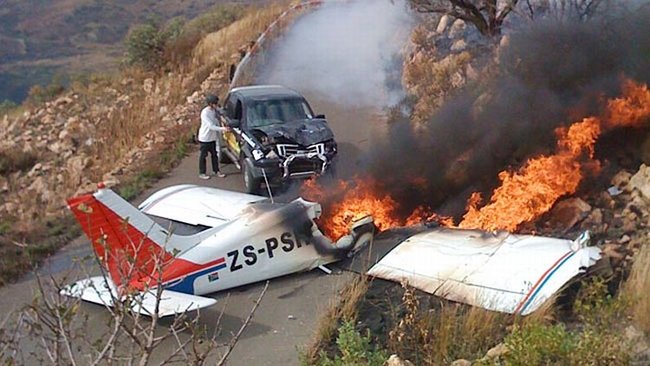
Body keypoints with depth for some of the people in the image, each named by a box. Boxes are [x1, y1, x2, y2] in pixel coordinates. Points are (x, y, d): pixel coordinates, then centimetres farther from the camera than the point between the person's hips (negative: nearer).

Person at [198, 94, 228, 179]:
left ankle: (216, 171, 27)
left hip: (213, 137, 7)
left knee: (214, 154, 15)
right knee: (203, 155, 7)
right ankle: (202, 173, 18)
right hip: (204, 138, -7)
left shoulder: (215, 111, -2)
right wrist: (222, 128, -35)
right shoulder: (205, 113, -24)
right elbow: (211, 126, -29)